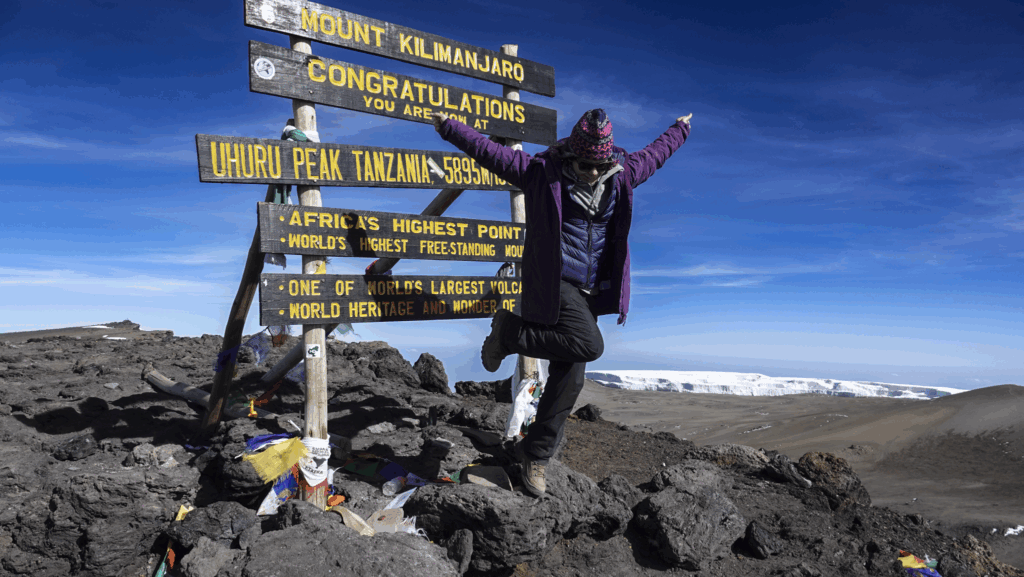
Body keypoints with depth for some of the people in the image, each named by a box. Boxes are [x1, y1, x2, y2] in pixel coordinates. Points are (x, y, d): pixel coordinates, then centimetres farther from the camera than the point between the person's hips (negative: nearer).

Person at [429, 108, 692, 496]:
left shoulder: (622, 175, 8)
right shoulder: (544, 172, -6)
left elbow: (653, 155, 28)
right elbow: (492, 153, -4)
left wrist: (679, 131, 42)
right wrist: (449, 127, -5)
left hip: (589, 291, 6)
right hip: (554, 283, -5)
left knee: (569, 378, 4)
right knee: (589, 344, -28)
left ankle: (536, 454, 19)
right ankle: (510, 331, -5)